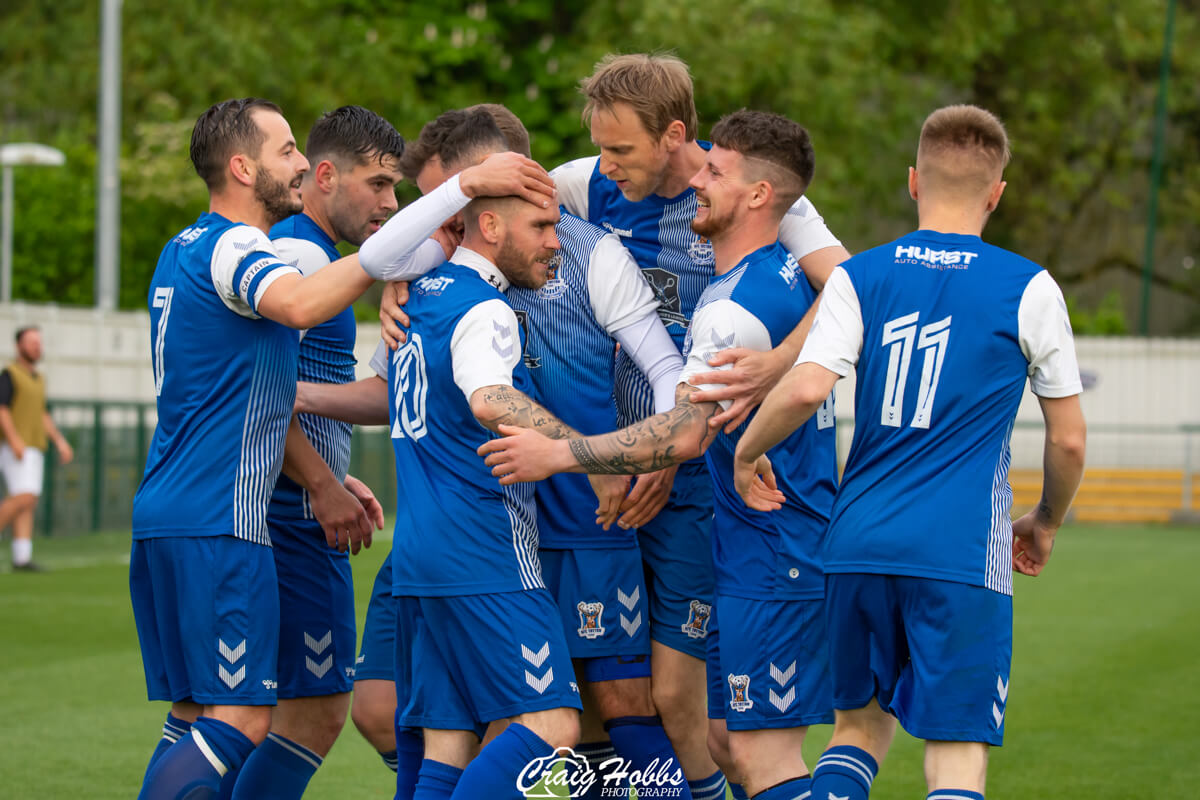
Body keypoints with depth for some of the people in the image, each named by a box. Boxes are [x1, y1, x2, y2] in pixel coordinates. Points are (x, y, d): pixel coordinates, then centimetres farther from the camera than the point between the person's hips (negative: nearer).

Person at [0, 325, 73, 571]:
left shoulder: (38, 379, 19)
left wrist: (60, 441, 14)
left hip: (33, 449, 8)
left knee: (28, 504, 0)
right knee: (24, 498, -18)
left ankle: (22, 558, -4)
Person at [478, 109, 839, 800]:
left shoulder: (740, 306, -20)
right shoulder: (786, 272, 11)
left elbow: (685, 435, -25)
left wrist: (556, 455, -18)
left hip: (772, 559, -10)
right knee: (724, 738, 12)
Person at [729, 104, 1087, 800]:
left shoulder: (860, 277, 5)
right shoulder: (1028, 290, 1)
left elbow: (806, 388, -11)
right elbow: (1069, 438, 6)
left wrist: (745, 453, 7)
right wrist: (1046, 524, 23)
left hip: (859, 543, 3)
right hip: (963, 553, -3)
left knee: (862, 721, 20)